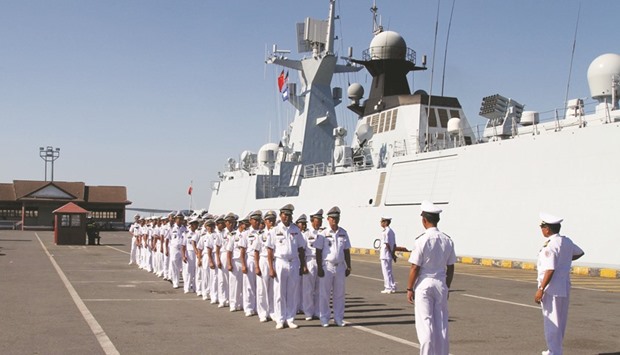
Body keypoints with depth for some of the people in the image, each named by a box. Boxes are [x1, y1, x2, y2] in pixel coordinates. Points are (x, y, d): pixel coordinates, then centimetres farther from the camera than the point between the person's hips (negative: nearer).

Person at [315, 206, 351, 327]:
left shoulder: (343, 233, 7)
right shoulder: (323, 234, -3)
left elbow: (346, 251, 12)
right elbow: (318, 252, -4)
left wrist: (348, 267, 10)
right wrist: (319, 268, -9)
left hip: (340, 266, 3)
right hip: (327, 266, -3)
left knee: (339, 294, 7)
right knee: (325, 293, 1)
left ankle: (339, 318, 15)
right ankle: (324, 318, 10)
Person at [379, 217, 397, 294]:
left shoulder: (385, 232, -16)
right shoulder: (391, 231, 12)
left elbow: (387, 244, -19)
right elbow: (394, 244, 12)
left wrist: (392, 254, -12)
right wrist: (393, 254, 13)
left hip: (385, 255, -9)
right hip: (389, 255, 9)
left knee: (386, 272, -2)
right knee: (389, 271, 16)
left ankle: (388, 288, 1)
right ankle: (392, 287, 18)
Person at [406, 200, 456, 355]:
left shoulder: (422, 240, -14)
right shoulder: (448, 240, 1)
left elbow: (415, 267, -12)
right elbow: (450, 268, 7)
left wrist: (409, 288, -3)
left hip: (424, 284, -5)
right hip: (441, 284, 5)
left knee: (425, 323, 1)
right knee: (441, 324, 10)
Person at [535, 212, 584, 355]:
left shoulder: (550, 246, -20)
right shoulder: (567, 241, 6)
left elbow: (550, 270, -25)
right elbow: (579, 253, 26)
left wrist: (540, 289, -22)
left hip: (552, 289, -9)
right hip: (564, 287, 9)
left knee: (551, 322, -2)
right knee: (560, 321, 17)